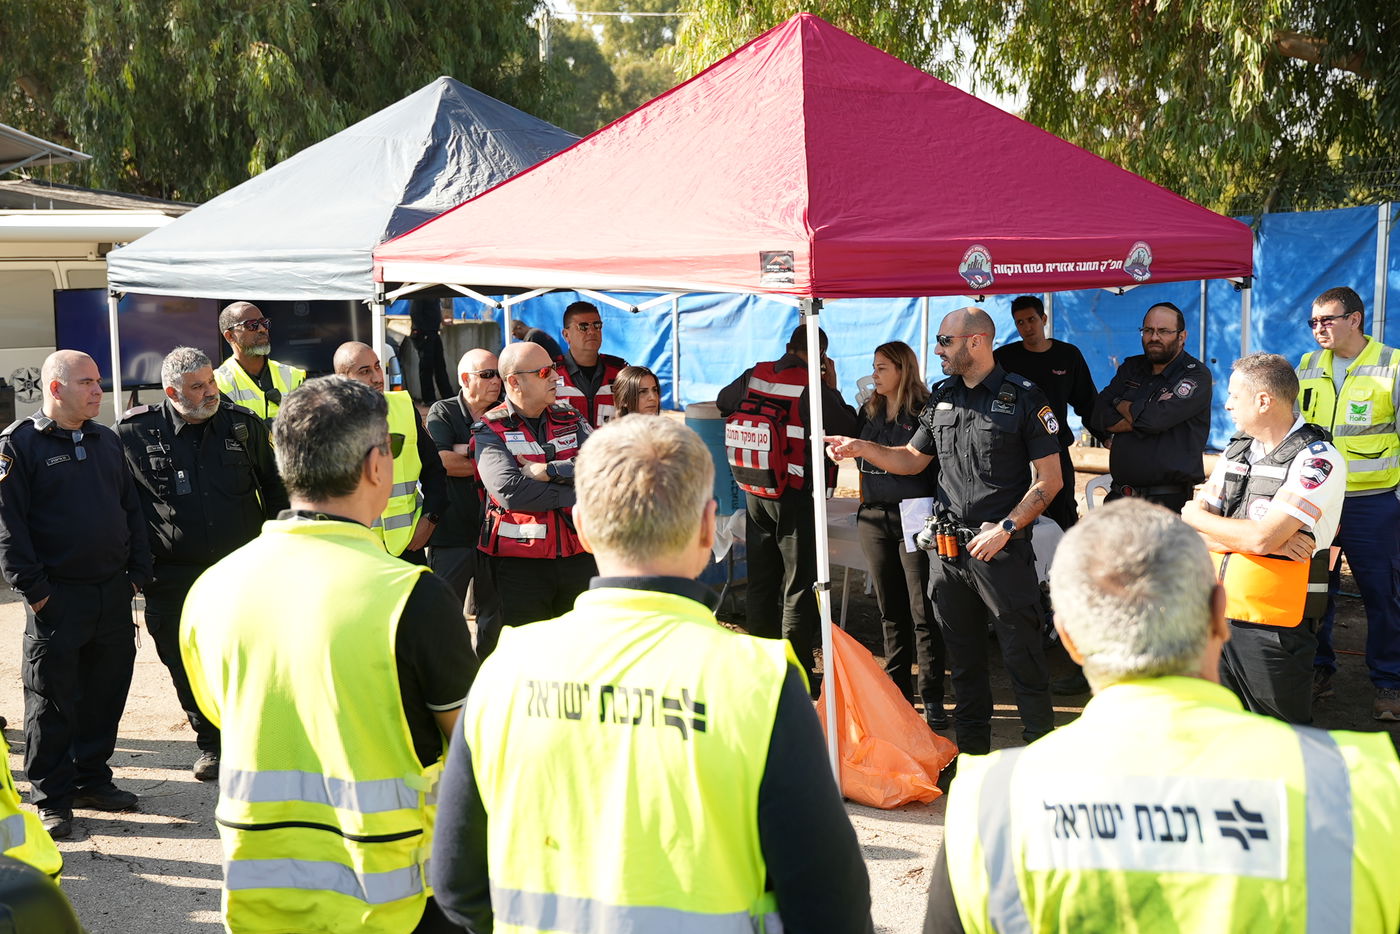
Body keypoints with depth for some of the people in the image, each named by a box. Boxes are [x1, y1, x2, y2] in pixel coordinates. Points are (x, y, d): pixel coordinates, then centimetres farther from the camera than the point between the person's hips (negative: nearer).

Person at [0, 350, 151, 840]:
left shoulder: (107, 441, 14)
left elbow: (132, 509, 18)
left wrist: (139, 570, 10)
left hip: (114, 594, 6)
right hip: (57, 596, -6)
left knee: (106, 691, 12)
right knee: (52, 699, 1)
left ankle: (92, 779, 26)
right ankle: (51, 798, 10)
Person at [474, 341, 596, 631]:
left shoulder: (569, 418, 11)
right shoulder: (490, 431, -3)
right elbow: (510, 492, -19)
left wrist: (548, 472, -14)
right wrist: (576, 496, -12)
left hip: (579, 558, 4)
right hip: (520, 563, -4)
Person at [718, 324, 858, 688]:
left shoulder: (753, 376, 2)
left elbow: (723, 402, 20)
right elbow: (848, 429, -10)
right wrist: (833, 388, -2)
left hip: (754, 494, 6)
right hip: (796, 498, -6)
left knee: (761, 581, 15)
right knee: (799, 584, 2)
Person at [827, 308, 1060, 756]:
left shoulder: (1023, 397, -6)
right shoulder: (941, 398, 12)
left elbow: (1050, 478, -7)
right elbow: (912, 459, 20)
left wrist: (1005, 528, -14)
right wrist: (862, 447, 4)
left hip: (1003, 547, -6)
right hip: (948, 546, 6)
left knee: (1022, 651, -2)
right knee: (962, 653, 12)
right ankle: (972, 749, 23)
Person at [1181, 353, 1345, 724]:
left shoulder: (1318, 460, -12)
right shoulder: (1236, 452, 11)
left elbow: (1262, 537, -21)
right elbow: (1190, 531, 2)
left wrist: (1198, 516, -4)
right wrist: (1275, 541, -13)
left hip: (1275, 629, -6)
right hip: (1219, 616, 6)